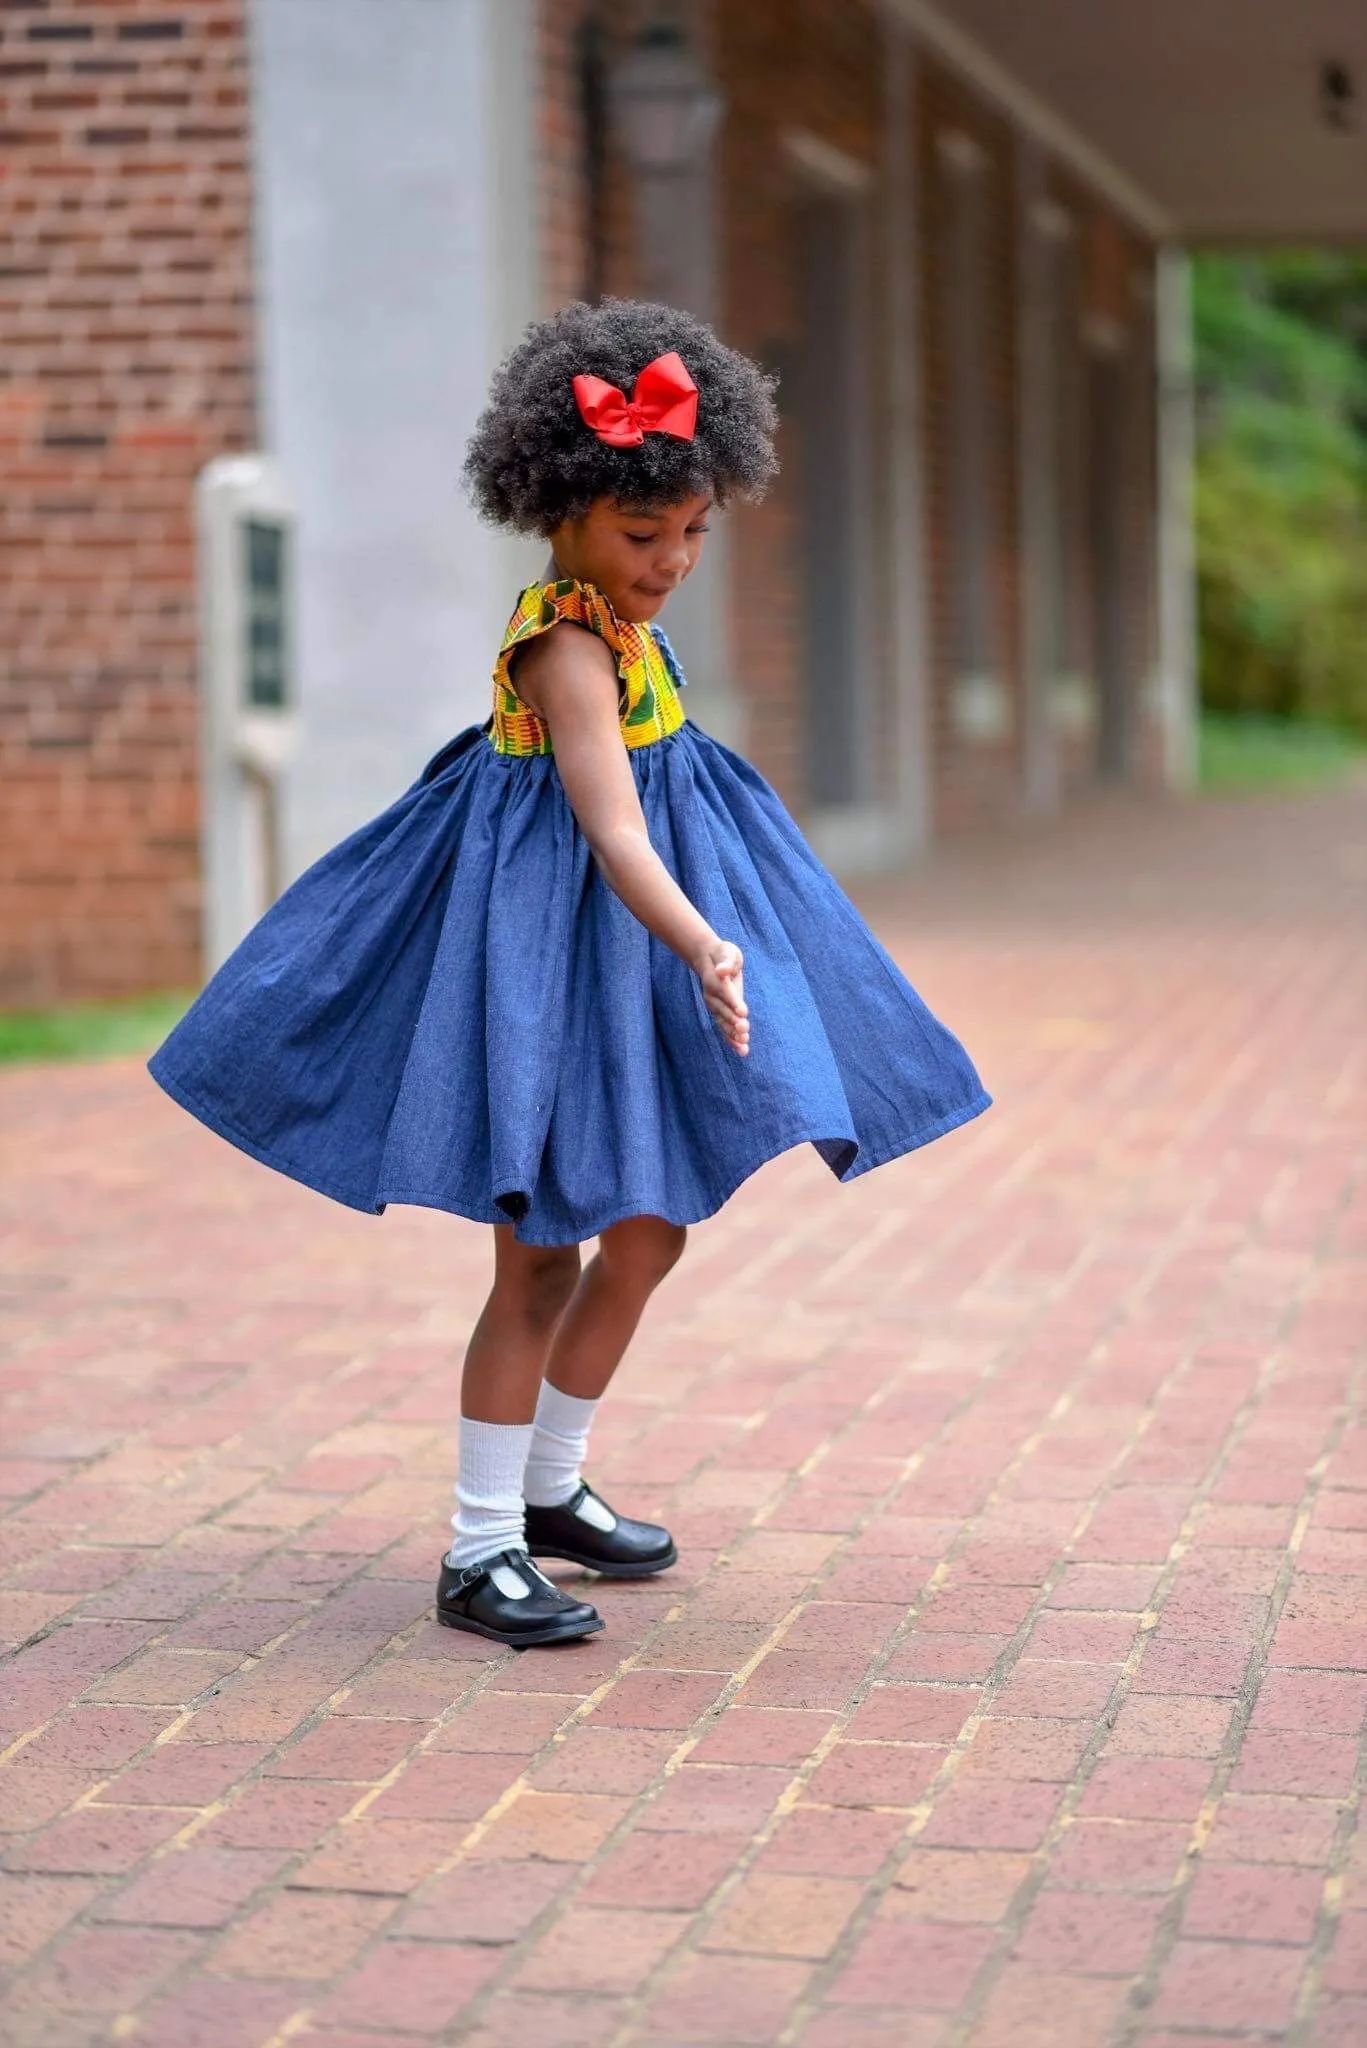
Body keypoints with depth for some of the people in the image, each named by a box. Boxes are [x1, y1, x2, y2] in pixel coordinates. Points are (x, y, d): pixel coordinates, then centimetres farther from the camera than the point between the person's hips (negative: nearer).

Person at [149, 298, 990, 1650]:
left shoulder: (609, 617, 6)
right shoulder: (571, 649, -23)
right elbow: (611, 834, -36)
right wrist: (706, 948, -50)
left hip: (630, 957, 10)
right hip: (553, 946, -10)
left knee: (645, 1239, 16)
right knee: (539, 1259, -4)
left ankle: (549, 1488, 31)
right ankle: (477, 1554, 6)